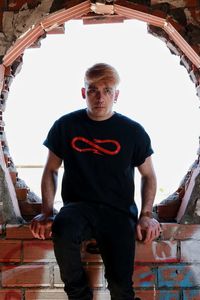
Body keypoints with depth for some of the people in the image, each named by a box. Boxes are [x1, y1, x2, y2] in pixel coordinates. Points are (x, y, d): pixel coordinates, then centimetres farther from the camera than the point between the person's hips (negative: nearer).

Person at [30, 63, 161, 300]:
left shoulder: (133, 131, 0)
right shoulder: (65, 126, 1)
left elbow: (148, 175, 11)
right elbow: (51, 170, 9)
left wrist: (146, 214, -4)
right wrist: (47, 212, -4)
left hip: (119, 211, 0)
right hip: (78, 206, 0)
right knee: (63, 230, -36)